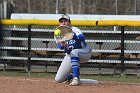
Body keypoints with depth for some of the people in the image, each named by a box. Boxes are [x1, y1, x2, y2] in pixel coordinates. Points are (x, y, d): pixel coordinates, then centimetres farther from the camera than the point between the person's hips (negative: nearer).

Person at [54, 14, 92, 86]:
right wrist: (62, 45, -43)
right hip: (69, 56, 5)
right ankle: (71, 76, 29)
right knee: (58, 79, -5)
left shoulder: (74, 30, -20)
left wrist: (74, 36, -60)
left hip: (85, 53, -5)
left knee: (73, 52, -42)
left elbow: (82, 38, -39)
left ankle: (76, 79, -41)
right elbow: (60, 47, -19)